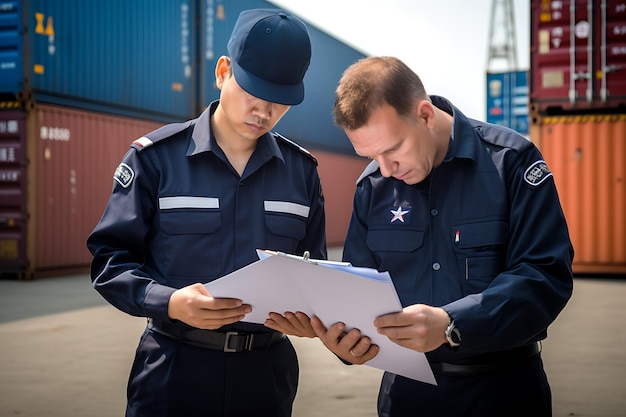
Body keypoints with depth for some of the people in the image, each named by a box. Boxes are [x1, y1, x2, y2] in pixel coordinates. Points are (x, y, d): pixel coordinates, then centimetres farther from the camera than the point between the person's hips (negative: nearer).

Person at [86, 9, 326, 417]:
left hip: (267, 368, 3)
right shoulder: (157, 156, -6)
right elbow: (111, 257, -7)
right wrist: (170, 303, -24)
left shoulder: (301, 170, 4)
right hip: (175, 368, -3)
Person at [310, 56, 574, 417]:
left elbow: (546, 276, -21)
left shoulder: (511, 160, -13)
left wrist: (450, 325, -34)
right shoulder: (372, 186, 0)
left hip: (503, 387, -3)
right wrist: (347, 336, -19)